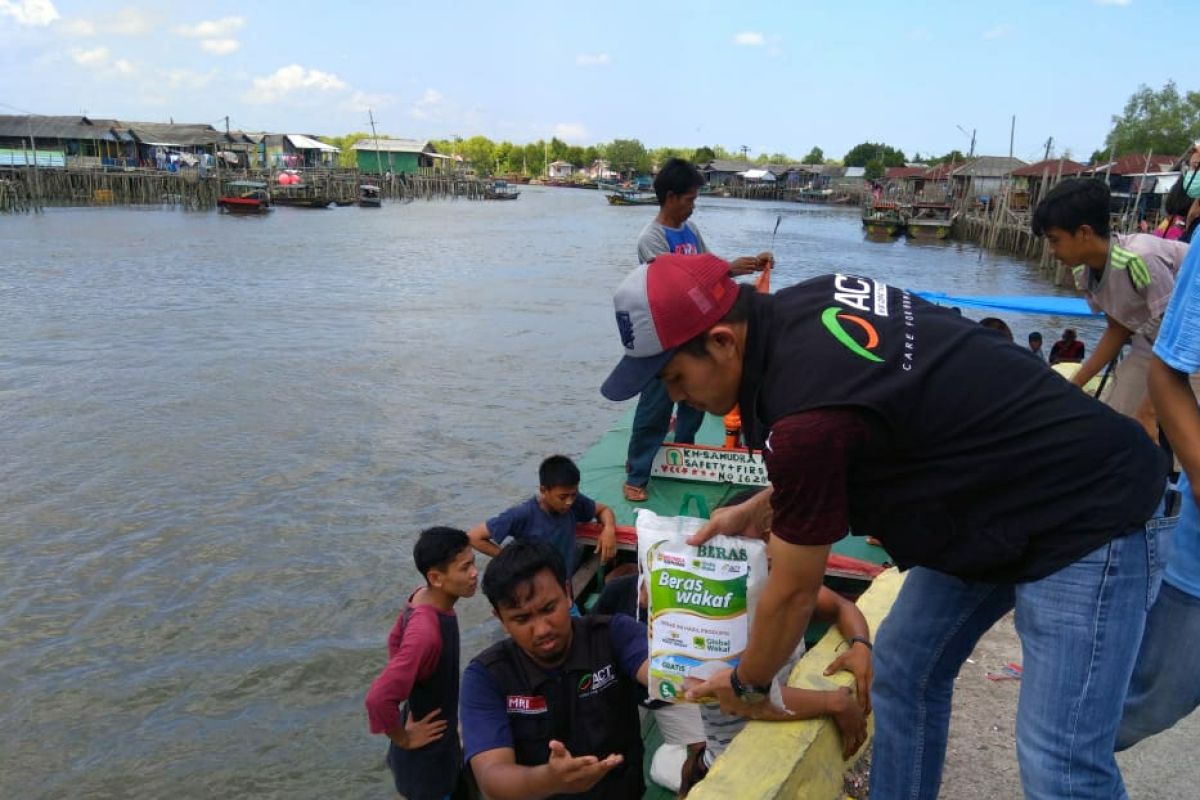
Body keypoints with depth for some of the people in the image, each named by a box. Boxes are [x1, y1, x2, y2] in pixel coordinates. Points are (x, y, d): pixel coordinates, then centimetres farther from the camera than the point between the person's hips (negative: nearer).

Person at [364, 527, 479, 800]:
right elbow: (379, 698, -39)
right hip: (428, 753, -8)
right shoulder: (427, 632, -37)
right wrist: (404, 739, -22)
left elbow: (396, 639, 8)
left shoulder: (423, 597, -10)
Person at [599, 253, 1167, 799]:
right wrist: (759, 510, 12)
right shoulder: (798, 307, -7)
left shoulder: (805, 417, -32)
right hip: (996, 503, 9)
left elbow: (793, 592, -15)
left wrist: (747, 682, 4)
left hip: (1089, 516, -9)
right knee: (902, 670, 10)